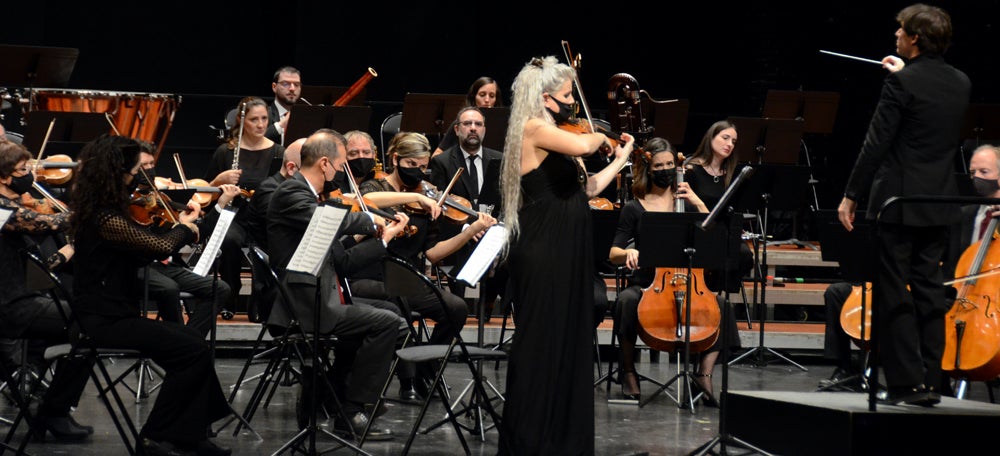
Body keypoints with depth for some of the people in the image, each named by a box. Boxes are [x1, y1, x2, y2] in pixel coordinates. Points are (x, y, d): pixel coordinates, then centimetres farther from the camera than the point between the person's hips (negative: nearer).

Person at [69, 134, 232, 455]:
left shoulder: (97, 208, 9)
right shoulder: (107, 219, -22)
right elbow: (163, 247, -18)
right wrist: (185, 225, 3)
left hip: (110, 312, 11)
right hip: (105, 320, -11)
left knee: (193, 342, 7)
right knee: (195, 351, -14)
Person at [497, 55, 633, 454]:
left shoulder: (549, 133, 14)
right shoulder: (533, 128, -12)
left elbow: (586, 188, 19)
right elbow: (582, 147, -30)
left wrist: (620, 159, 25)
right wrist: (600, 137, -9)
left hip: (564, 252, 9)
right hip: (541, 254, -9)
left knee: (568, 344, 12)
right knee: (540, 347, -3)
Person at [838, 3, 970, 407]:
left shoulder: (902, 83, -14)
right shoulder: (961, 83, 6)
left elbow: (876, 143, -15)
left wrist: (851, 195, -8)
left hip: (899, 201, -7)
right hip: (939, 205, 7)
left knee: (894, 293, 0)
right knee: (928, 290, 11)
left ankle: (907, 381, -1)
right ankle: (930, 381, 12)